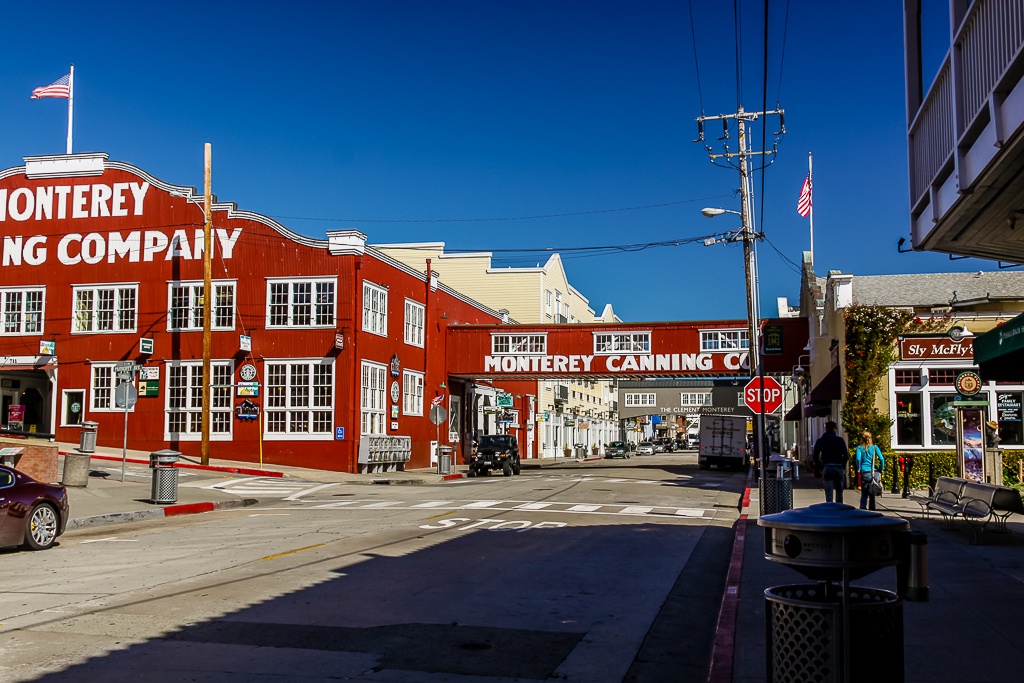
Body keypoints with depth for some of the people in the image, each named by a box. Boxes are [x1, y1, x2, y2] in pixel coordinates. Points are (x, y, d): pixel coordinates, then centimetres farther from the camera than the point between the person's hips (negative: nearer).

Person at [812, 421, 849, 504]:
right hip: (839, 468, 0)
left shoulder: (820, 441, 6)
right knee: (839, 494, 13)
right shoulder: (840, 440, -1)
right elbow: (846, 456, -9)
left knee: (829, 495, -2)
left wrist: (821, 468, 8)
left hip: (827, 469, 1)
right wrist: (843, 466, 4)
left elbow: (815, 457, 2)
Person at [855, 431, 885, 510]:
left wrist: (858, 469, 1)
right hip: (875, 473, 2)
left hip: (865, 473, -2)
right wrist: (880, 470, 7)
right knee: (872, 494, 11)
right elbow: (882, 459, -2)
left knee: (864, 494, 3)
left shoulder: (860, 448, 2)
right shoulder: (874, 447, 7)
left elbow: (858, 459, -12)